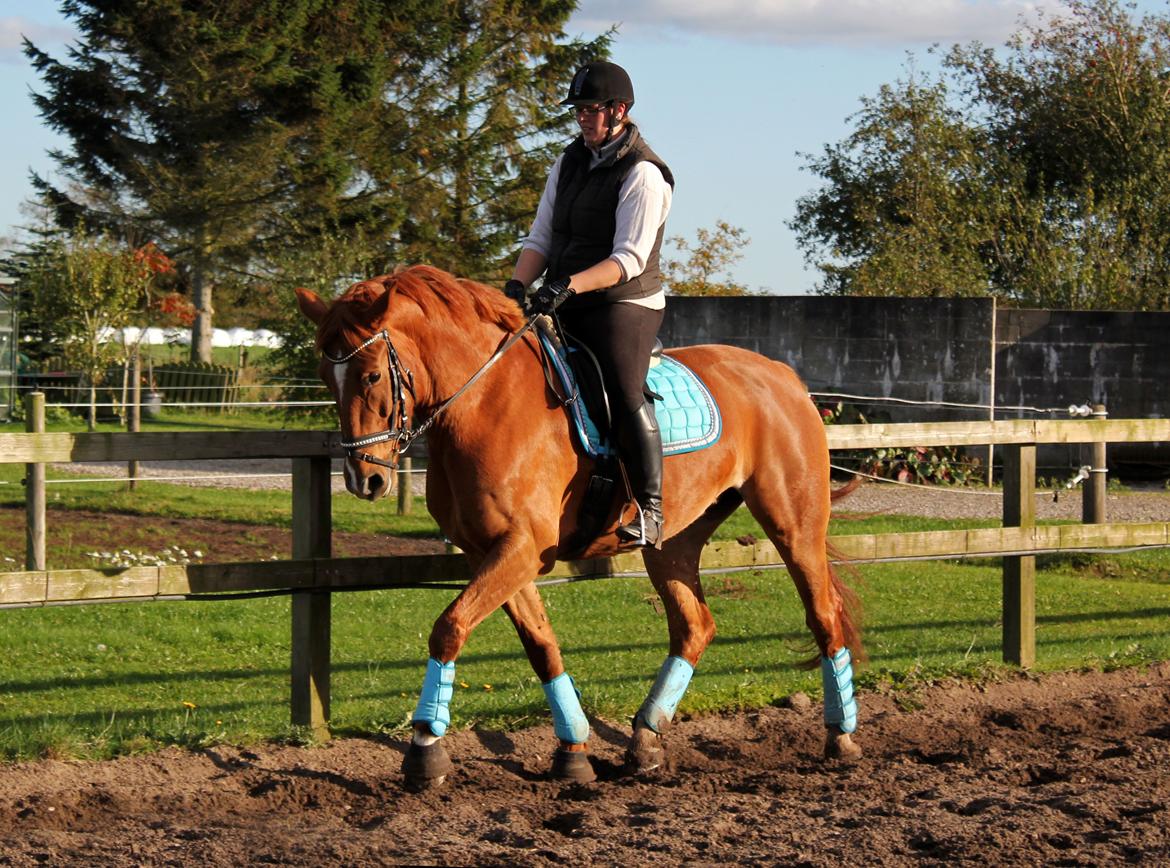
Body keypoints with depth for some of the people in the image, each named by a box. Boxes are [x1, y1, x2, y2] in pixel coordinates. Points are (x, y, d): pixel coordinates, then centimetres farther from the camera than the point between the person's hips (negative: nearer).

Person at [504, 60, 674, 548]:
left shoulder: (642, 174, -11)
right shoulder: (570, 163, 13)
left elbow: (630, 259, -19)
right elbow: (541, 237, 12)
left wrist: (569, 285, -31)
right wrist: (518, 284, -7)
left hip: (625, 306, -8)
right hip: (564, 307, 8)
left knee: (624, 392, -27)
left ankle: (649, 511, -27)